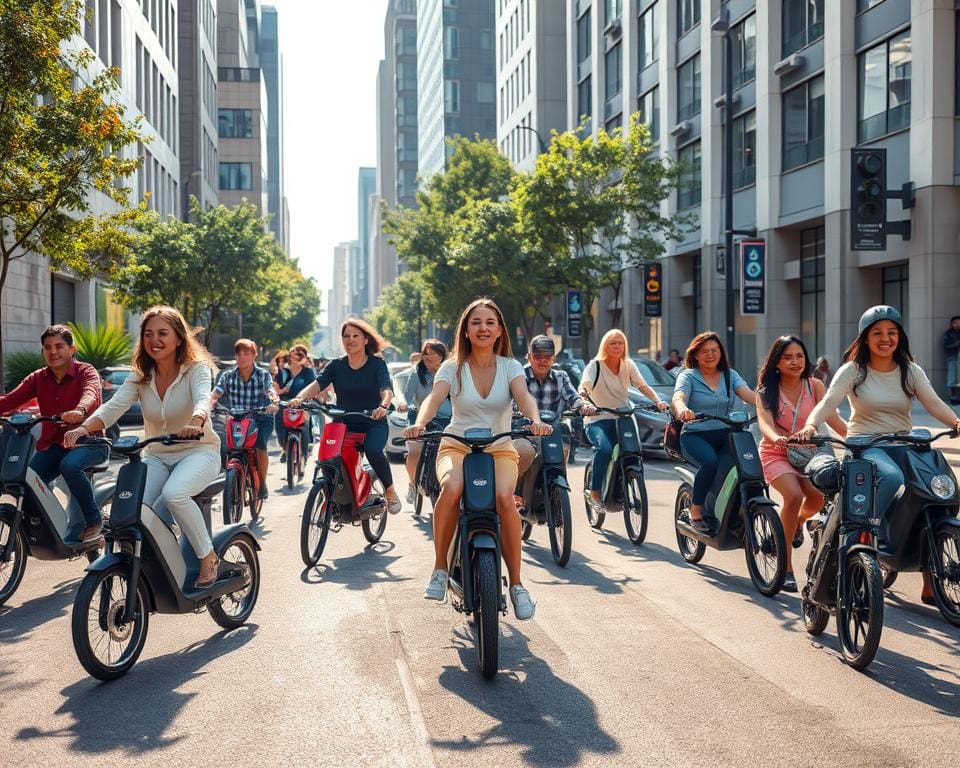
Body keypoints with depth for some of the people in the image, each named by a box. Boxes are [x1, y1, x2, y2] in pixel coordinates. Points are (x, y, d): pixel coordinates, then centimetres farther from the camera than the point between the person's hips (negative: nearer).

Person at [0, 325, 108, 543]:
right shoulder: (38, 378, 9)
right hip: (53, 445, 5)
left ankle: (93, 519, -14)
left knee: (70, 465, -35)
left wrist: (79, 411, -52)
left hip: (88, 441, -4)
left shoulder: (86, 372, -5)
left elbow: (92, 393, -29)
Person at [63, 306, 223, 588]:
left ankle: (208, 557, -14)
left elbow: (203, 400, -30)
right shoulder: (140, 377, 2)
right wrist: (84, 428, -34)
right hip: (157, 456, 4)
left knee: (173, 493, -35)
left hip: (198, 451, -4)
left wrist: (195, 423, -54)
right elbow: (113, 406, -13)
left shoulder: (196, 369, -9)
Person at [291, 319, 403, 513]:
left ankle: (390, 490, -7)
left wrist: (383, 406, -41)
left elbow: (386, 390, -17)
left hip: (374, 423, -3)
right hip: (344, 424, 3)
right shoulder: (336, 365, 6)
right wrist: (299, 398, -31)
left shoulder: (377, 364, -1)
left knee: (373, 451, -33)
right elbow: (317, 384, -9)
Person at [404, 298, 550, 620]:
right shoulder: (453, 367, 3)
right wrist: (419, 423, -38)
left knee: (505, 497, -32)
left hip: (500, 449, 0)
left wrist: (536, 420, -38)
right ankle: (439, 569, -18)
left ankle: (516, 583, -19)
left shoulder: (510, 366, 4)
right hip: (457, 446, 0)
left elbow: (524, 396, -15)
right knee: (452, 487, -36)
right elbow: (434, 398, -15)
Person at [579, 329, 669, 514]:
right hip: (597, 420, -4)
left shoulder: (629, 366, 10)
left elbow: (643, 386, 0)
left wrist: (658, 401, -18)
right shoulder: (595, 366, -3)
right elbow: (583, 387, -19)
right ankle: (595, 493, -18)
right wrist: (585, 402, -42)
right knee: (604, 449, -31)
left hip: (622, 419, 4)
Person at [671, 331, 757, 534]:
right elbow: (678, 397, -15)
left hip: (726, 435, 3)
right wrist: (682, 409, -41)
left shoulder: (730, 375, 15)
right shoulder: (688, 376, 5)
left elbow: (748, 394, -3)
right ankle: (696, 513, -19)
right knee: (710, 462, -34)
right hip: (695, 435, -3)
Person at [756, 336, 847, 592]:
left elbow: (832, 417, -10)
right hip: (776, 453, -2)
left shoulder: (814, 386, 1)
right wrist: (776, 437, -43)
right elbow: (765, 422, -21)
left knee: (818, 496, -23)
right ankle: (786, 568, -17)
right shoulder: (766, 391, -4)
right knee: (794, 495, -28)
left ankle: (798, 522, 16)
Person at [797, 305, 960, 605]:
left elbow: (934, 403, -2)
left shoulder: (911, 371, 11)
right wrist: (810, 425, -33)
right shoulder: (853, 370, 2)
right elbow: (829, 401, -12)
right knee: (892, 476, -38)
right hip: (865, 445, -4)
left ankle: (930, 584, -11)